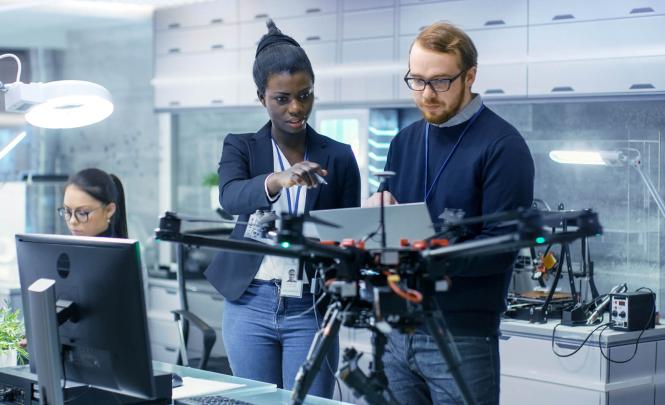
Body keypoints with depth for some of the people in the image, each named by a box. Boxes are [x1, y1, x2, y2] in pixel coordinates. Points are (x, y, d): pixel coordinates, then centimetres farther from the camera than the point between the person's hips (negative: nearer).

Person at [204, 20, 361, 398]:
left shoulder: (339, 156, 4)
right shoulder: (241, 146, 2)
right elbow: (231, 196, -20)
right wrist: (278, 180, -40)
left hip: (310, 309, 0)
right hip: (251, 304, 0)